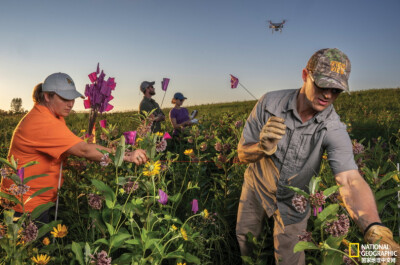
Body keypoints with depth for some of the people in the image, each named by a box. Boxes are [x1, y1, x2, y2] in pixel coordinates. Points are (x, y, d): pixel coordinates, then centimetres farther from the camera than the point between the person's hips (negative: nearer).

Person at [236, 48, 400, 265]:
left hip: (293, 199, -1)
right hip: (256, 184, 2)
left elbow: (350, 180, -40)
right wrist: (263, 147, -40)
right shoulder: (269, 103, -24)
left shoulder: (334, 130, -26)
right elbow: (243, 153, -17)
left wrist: (376, 231, -57)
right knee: (245, 236, 22)